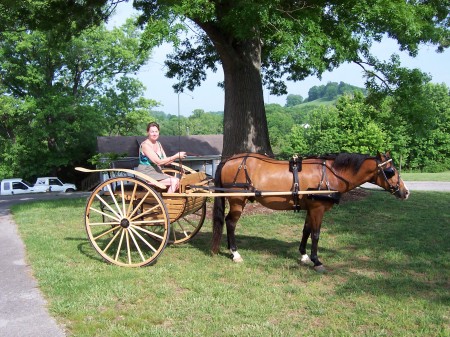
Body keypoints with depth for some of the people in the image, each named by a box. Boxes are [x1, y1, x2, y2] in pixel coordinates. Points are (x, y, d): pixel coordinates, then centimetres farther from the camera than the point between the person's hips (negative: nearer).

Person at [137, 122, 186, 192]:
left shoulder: (158, 144, 12)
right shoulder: (145, 145, -15)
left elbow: (165, 162, 9)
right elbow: (158, 162, -22)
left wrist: (177, 156, -11)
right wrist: (176, 156, -22)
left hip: (156, 172, 8)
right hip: (146, 175, -8)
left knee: (177, 180, -11)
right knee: (174, 181, -21)